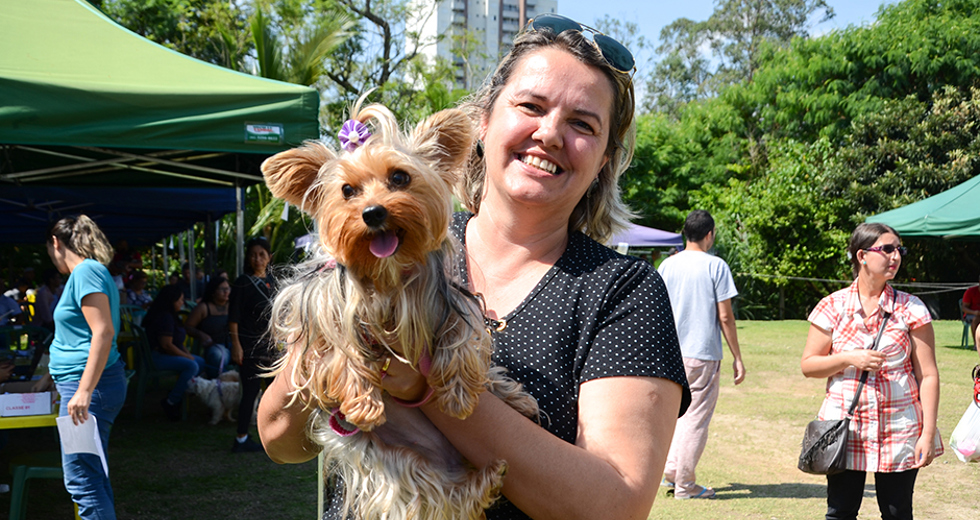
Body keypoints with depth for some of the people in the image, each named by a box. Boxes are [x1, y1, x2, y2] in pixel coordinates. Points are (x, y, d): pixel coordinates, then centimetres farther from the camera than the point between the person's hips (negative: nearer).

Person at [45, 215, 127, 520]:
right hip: (86, 384, 10)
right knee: (93, 475, 15)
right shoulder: (93, 271, 18)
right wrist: (54, 376, 38)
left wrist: (84, 391, -26)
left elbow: (104, 333, -23)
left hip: (90, 384, -10)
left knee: (81, 480, -10)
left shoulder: (85, 272, -13)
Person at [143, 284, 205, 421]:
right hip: (157, 357, -11)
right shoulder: (164, 317, -19)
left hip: (166, 354, 11)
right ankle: (171, 402, -19)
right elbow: (166, 345, -24)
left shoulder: (170, 316, 17)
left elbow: (176, 341, 24)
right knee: (192, 366, -28)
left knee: (200, 362, 8)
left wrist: (187, 353, 8)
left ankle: (175, 394, 5)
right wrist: (187, 356, -13)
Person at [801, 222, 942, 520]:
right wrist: (849, 359, -14)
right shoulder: (833, 307, 0)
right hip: (844, 427, 0)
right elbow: (808, 365, 3)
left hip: (899, 430, 0)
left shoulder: (911, 309, 0)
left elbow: (928, 375, -2)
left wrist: (928, 433, -8)